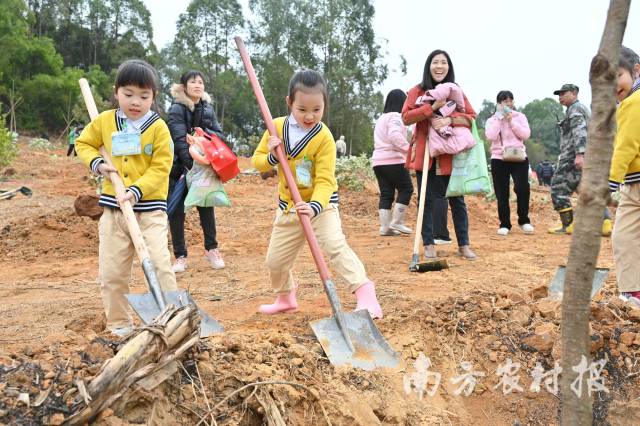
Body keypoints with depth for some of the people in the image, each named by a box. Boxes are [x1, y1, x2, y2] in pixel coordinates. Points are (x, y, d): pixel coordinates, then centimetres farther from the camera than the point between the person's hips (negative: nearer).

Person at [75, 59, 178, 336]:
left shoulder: (158, 127, -7)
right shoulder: (104, 121, 3)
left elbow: (160, 168, -10)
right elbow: (83, 144, 18)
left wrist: (136, 191, -22)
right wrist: (97, 163, -2)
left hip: (150, 207, -3)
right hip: (113, 208, 4)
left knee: (159, 264, -12)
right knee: (111, 271, 8)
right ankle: (119, 324, 23)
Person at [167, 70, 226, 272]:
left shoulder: (208, 108, 7)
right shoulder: (176, 110, -9)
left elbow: (220, 135, 4)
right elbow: (180, 141, -18)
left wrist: (203, 133, -16)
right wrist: (192, 166, -26)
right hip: (179, 168, -4)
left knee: (206, 206, 6)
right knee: (177, 211, 1)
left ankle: (211, 249, 21)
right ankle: (180, 256, 9)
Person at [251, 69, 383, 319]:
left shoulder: (324, 138, -18)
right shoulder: (277, 127, -5)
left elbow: (325, 180, -24)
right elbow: (257, 160, 2)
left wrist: (315, 206, -41)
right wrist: (272, 157, -20)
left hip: (320, 205, -5)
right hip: (288, 206, 5)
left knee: (335, 244, -28)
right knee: (275, 259, 13)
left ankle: (364, 292, -27)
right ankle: (285, 298, 38)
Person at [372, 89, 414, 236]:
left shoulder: (381, 118, 23)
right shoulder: (395, 116, -7)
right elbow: (395, 136, -25)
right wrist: (408, 148, -22)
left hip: (378, 161, 9)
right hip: (393, 161, -9)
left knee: (386, 194, 8)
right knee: (406, 189, 0)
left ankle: (385, 227, 5)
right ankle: (397, 222, -3)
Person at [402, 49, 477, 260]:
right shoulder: (417, 91, 4)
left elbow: (471, 117, 2)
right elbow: (406, 117, -7)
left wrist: (450, 119, -17)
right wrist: (432, 107, -17)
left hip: (451, 154, 2)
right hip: (425, 154, -1)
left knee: (457, 200, 6)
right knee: (427, 200, 3)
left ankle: (463, 245, 16)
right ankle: (429, 245, 12)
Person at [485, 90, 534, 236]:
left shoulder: (520, 117, 8)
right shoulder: (492, 120, 7)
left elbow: (526, 135, -5)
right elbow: (491, 136, -12)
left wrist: (511, 121, -9)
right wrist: (499, 118, -9)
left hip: (519, 158, 0)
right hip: (499, 159, 0)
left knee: (523, 188, -13)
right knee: (502, 193, 2)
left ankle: (524, 221, 5)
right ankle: (504, 224, 13)